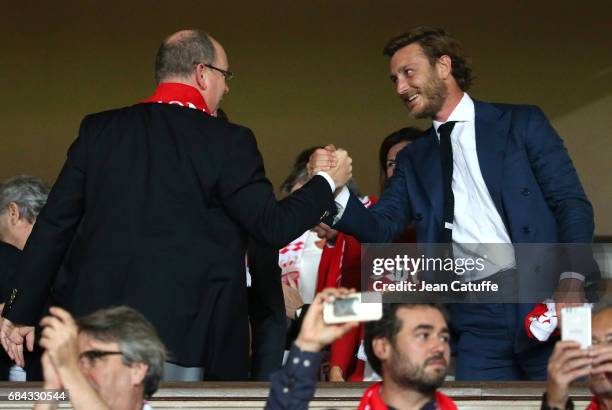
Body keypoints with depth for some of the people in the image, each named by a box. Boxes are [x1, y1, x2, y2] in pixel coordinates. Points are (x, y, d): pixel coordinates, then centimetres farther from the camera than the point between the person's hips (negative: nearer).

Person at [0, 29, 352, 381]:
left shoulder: (99, 130, 6)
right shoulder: (227, 142, -6)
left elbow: (54, 224, 6)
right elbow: (274, 226, -6)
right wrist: (327, 182, 12)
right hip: (179, 336, -4)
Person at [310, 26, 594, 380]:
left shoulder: (521, 123, 7)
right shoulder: (413, 159, 19)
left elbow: (572, 202, 0)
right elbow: (379, 228, 8)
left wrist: (572, 279, -16)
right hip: (477, 320, 3)